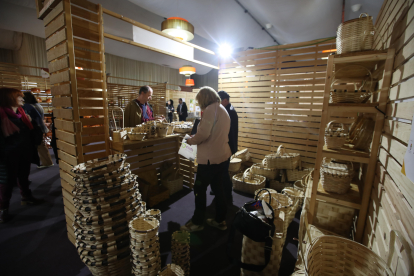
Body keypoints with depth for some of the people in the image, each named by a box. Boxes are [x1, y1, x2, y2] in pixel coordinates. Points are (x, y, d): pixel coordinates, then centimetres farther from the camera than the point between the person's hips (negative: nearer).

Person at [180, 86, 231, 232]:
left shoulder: (210, 109, -13)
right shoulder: (223, 110, 15)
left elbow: (203, 133, -21)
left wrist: (191, 140, -4)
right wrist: (197, 139, 14)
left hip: (210, 158, -9)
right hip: (223, 156, 9)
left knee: (200, 189, 5)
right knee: (218, 188, 17)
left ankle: (197, 222, 20)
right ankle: (220, 220, 30)